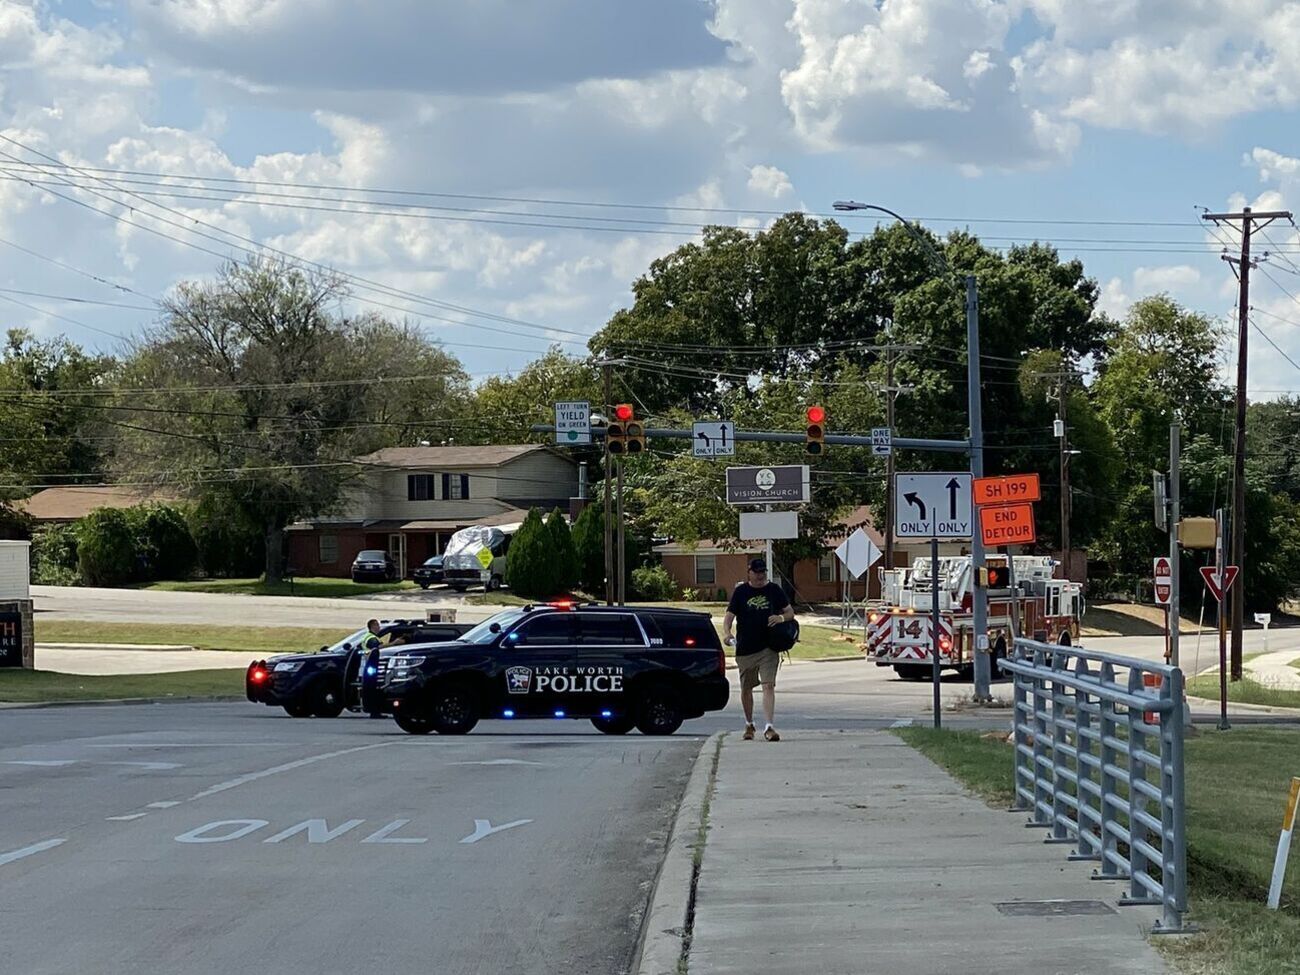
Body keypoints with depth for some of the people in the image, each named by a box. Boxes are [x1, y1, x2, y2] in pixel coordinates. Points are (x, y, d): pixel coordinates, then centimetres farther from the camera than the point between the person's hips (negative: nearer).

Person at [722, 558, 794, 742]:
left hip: (768, 648, -1)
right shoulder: (741, 592, 3)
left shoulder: (774, 590, 5)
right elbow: (730, 614, -2)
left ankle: (768, 726, -17)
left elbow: (790, 612, 11)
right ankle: (749, 725, 31)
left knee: (768, 686, -13)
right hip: (745, 649, 1)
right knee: (746, 688, 12)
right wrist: (726, 632, -22)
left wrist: (781, 618, -13)